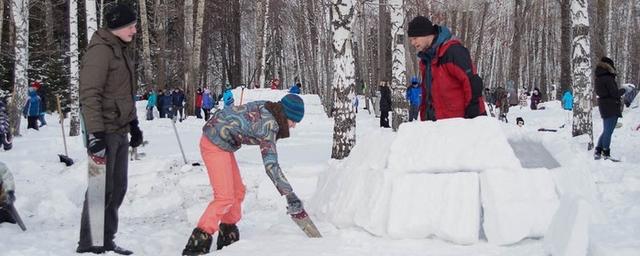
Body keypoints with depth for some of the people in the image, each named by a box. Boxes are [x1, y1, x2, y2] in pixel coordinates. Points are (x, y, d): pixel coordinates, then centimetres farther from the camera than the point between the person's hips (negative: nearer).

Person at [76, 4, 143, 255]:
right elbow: (90, 94, -19)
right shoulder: (101, 50, -14)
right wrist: (95, 134, -24)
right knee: (103, 188, -5)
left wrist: (133, 124, 21)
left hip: (120, 131, 9)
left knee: (117, 188, 11)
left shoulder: (122, 49, 15)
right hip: (105, 131, -9)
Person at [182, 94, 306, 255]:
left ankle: (228, 237, 25)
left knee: (238, 191, 14)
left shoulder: (267, 109, -2)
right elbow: (271, 165, -29)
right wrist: (290, 195, -28)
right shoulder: (268, 124, -26)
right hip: (215, 144, -10)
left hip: (221, 142, 10)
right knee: (225, 197, -13)